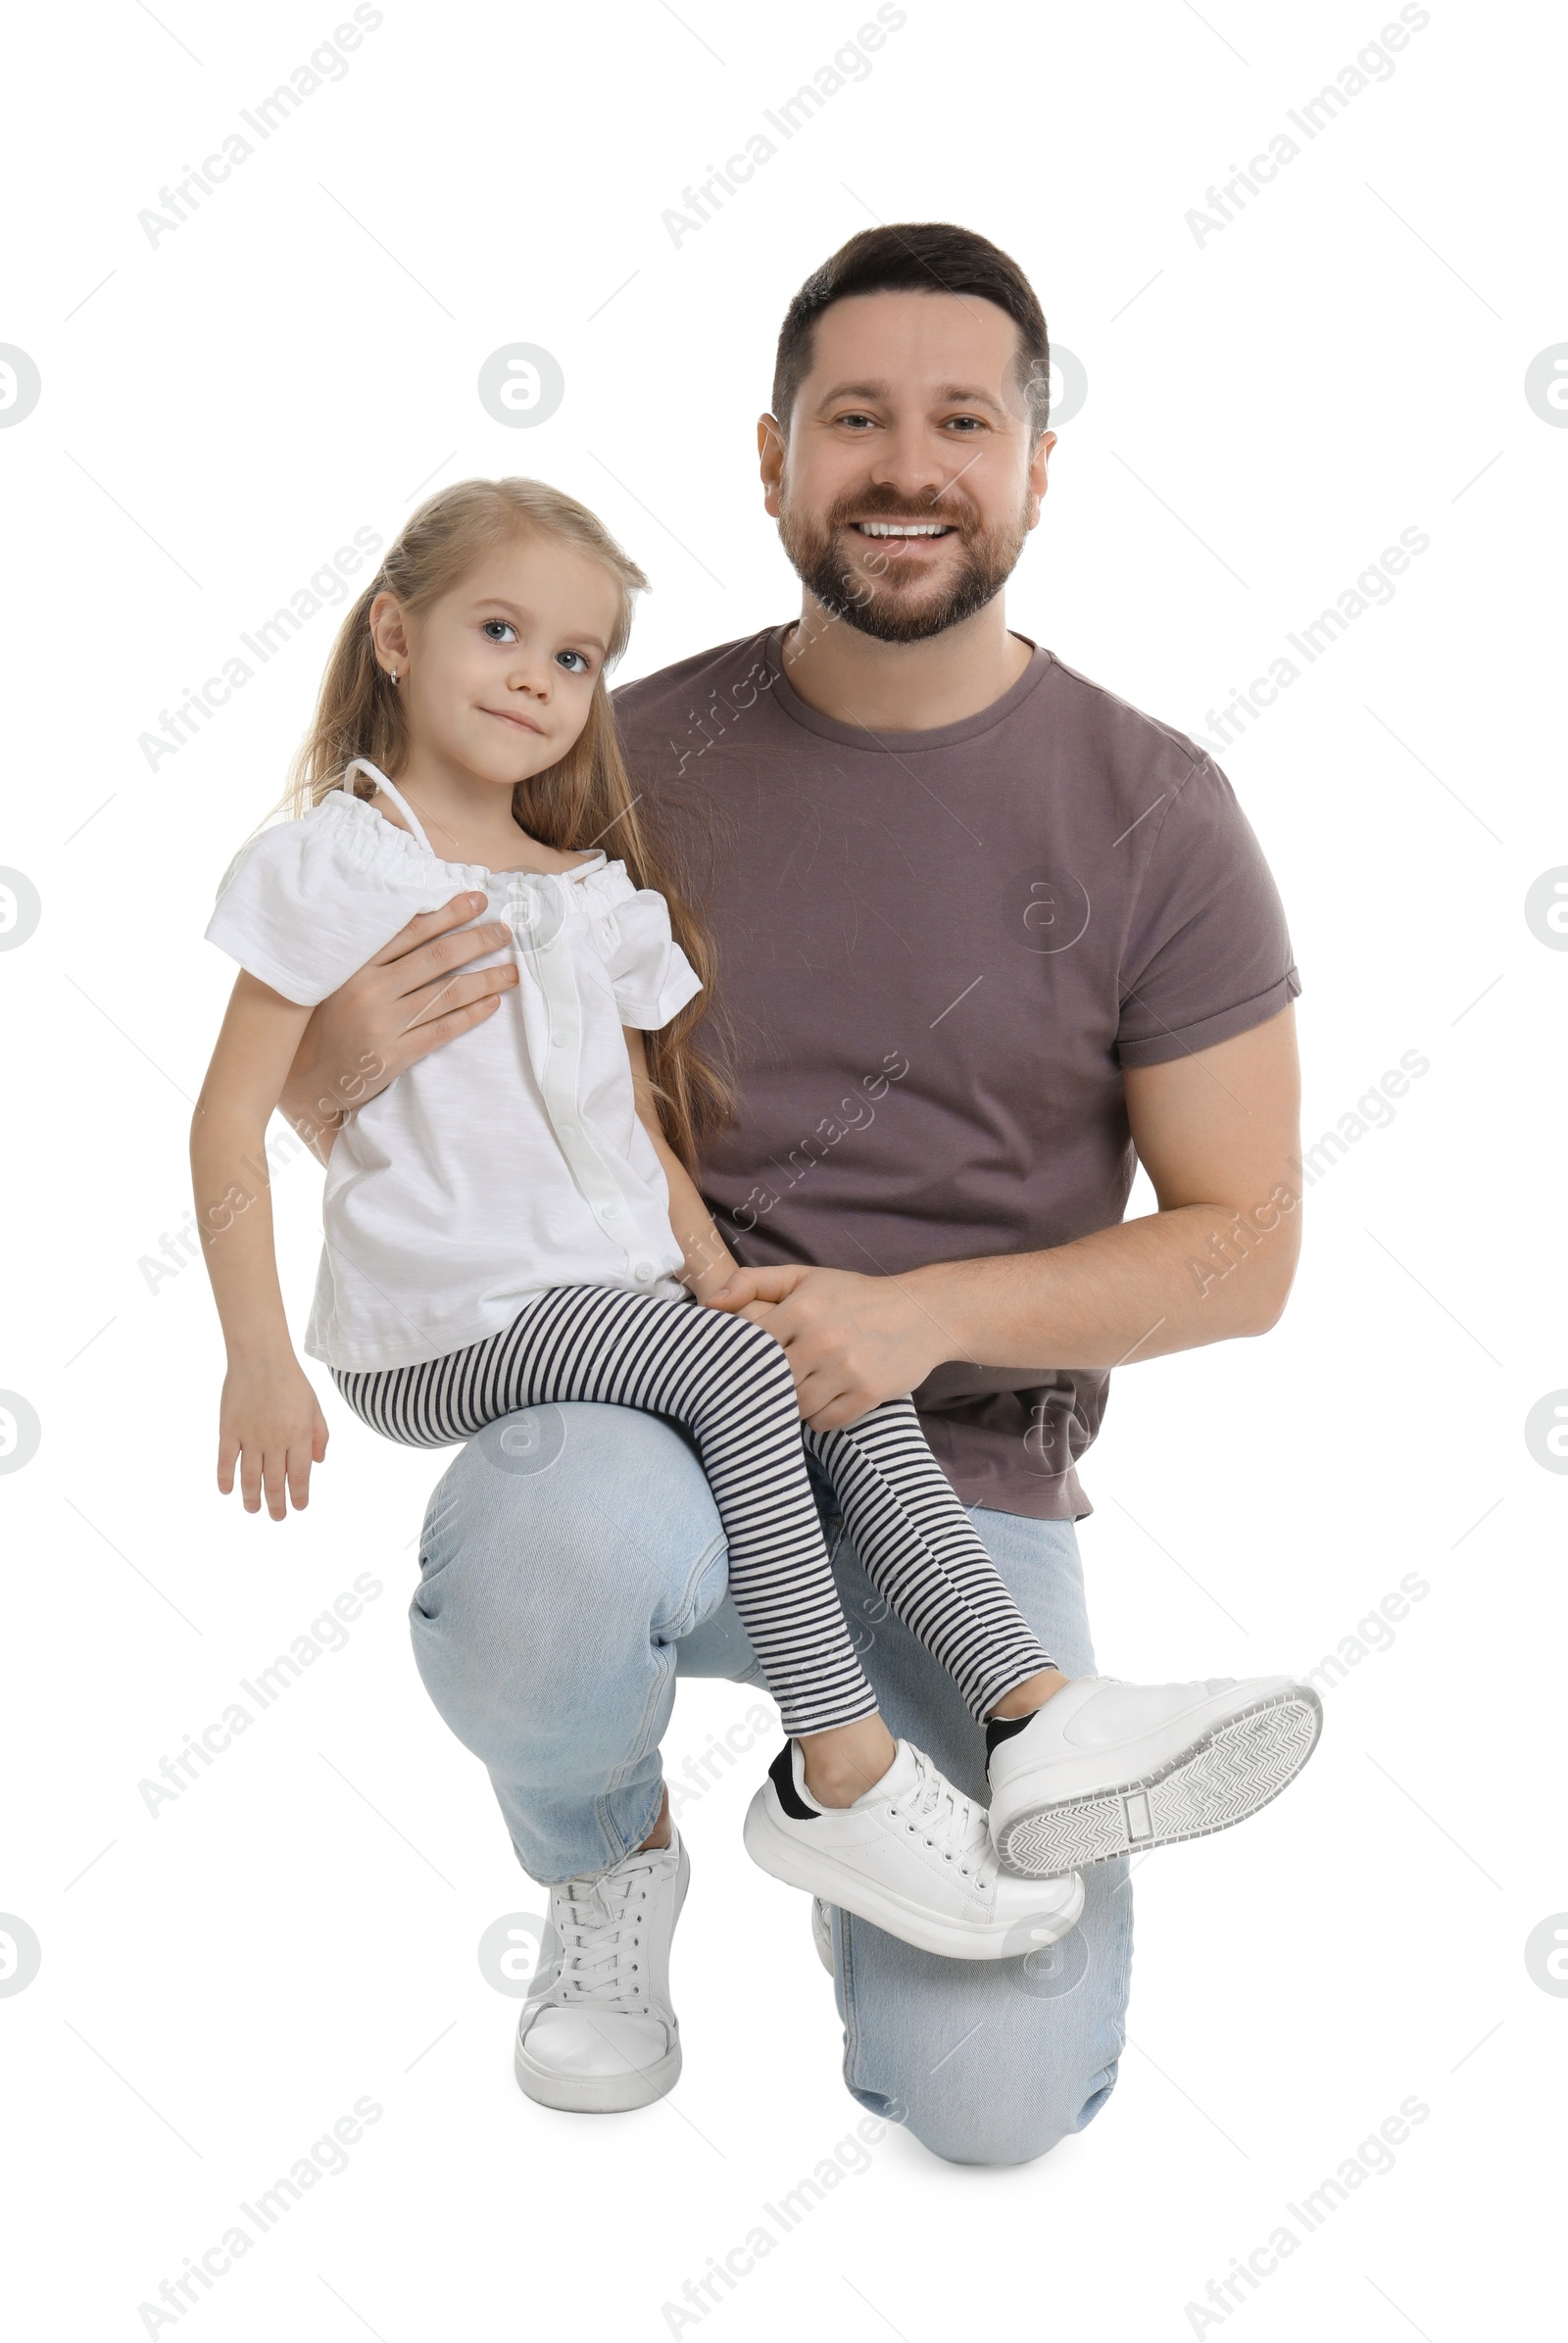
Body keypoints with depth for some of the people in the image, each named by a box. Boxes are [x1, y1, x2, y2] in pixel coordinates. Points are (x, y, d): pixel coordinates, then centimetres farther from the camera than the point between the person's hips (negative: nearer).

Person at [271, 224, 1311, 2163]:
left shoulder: (1154, 817, -2)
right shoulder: (636, 758, 1)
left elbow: (1243, 1249, -1)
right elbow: (363, 1118, 10)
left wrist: (927, 1314, -17)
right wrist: (345, 1063, -16)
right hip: (642, 1403, 1)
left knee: (991, 2094, -16)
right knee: (554, 1565, -37)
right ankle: (608, 1862, 2)